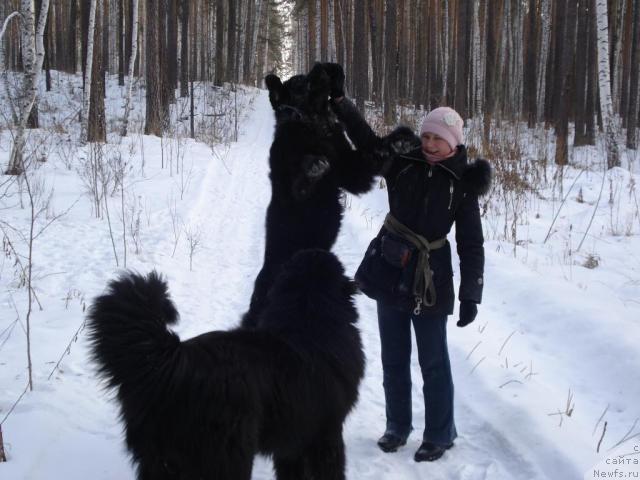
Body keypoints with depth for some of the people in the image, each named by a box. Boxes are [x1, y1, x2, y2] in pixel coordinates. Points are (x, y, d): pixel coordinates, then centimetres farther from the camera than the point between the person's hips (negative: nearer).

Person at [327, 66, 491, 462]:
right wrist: (340, 99, -1)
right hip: (390, 273, 4)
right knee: (393, 358, 13)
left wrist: (470, 294, -10)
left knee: (433, 362, 5)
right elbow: (367, 139, 8)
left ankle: (440, 434, 20)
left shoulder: (462, 184, -8)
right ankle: (398, 426, 29)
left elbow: (471, 244, -7)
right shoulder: (403, 163, 0)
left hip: (430, 280, -4)